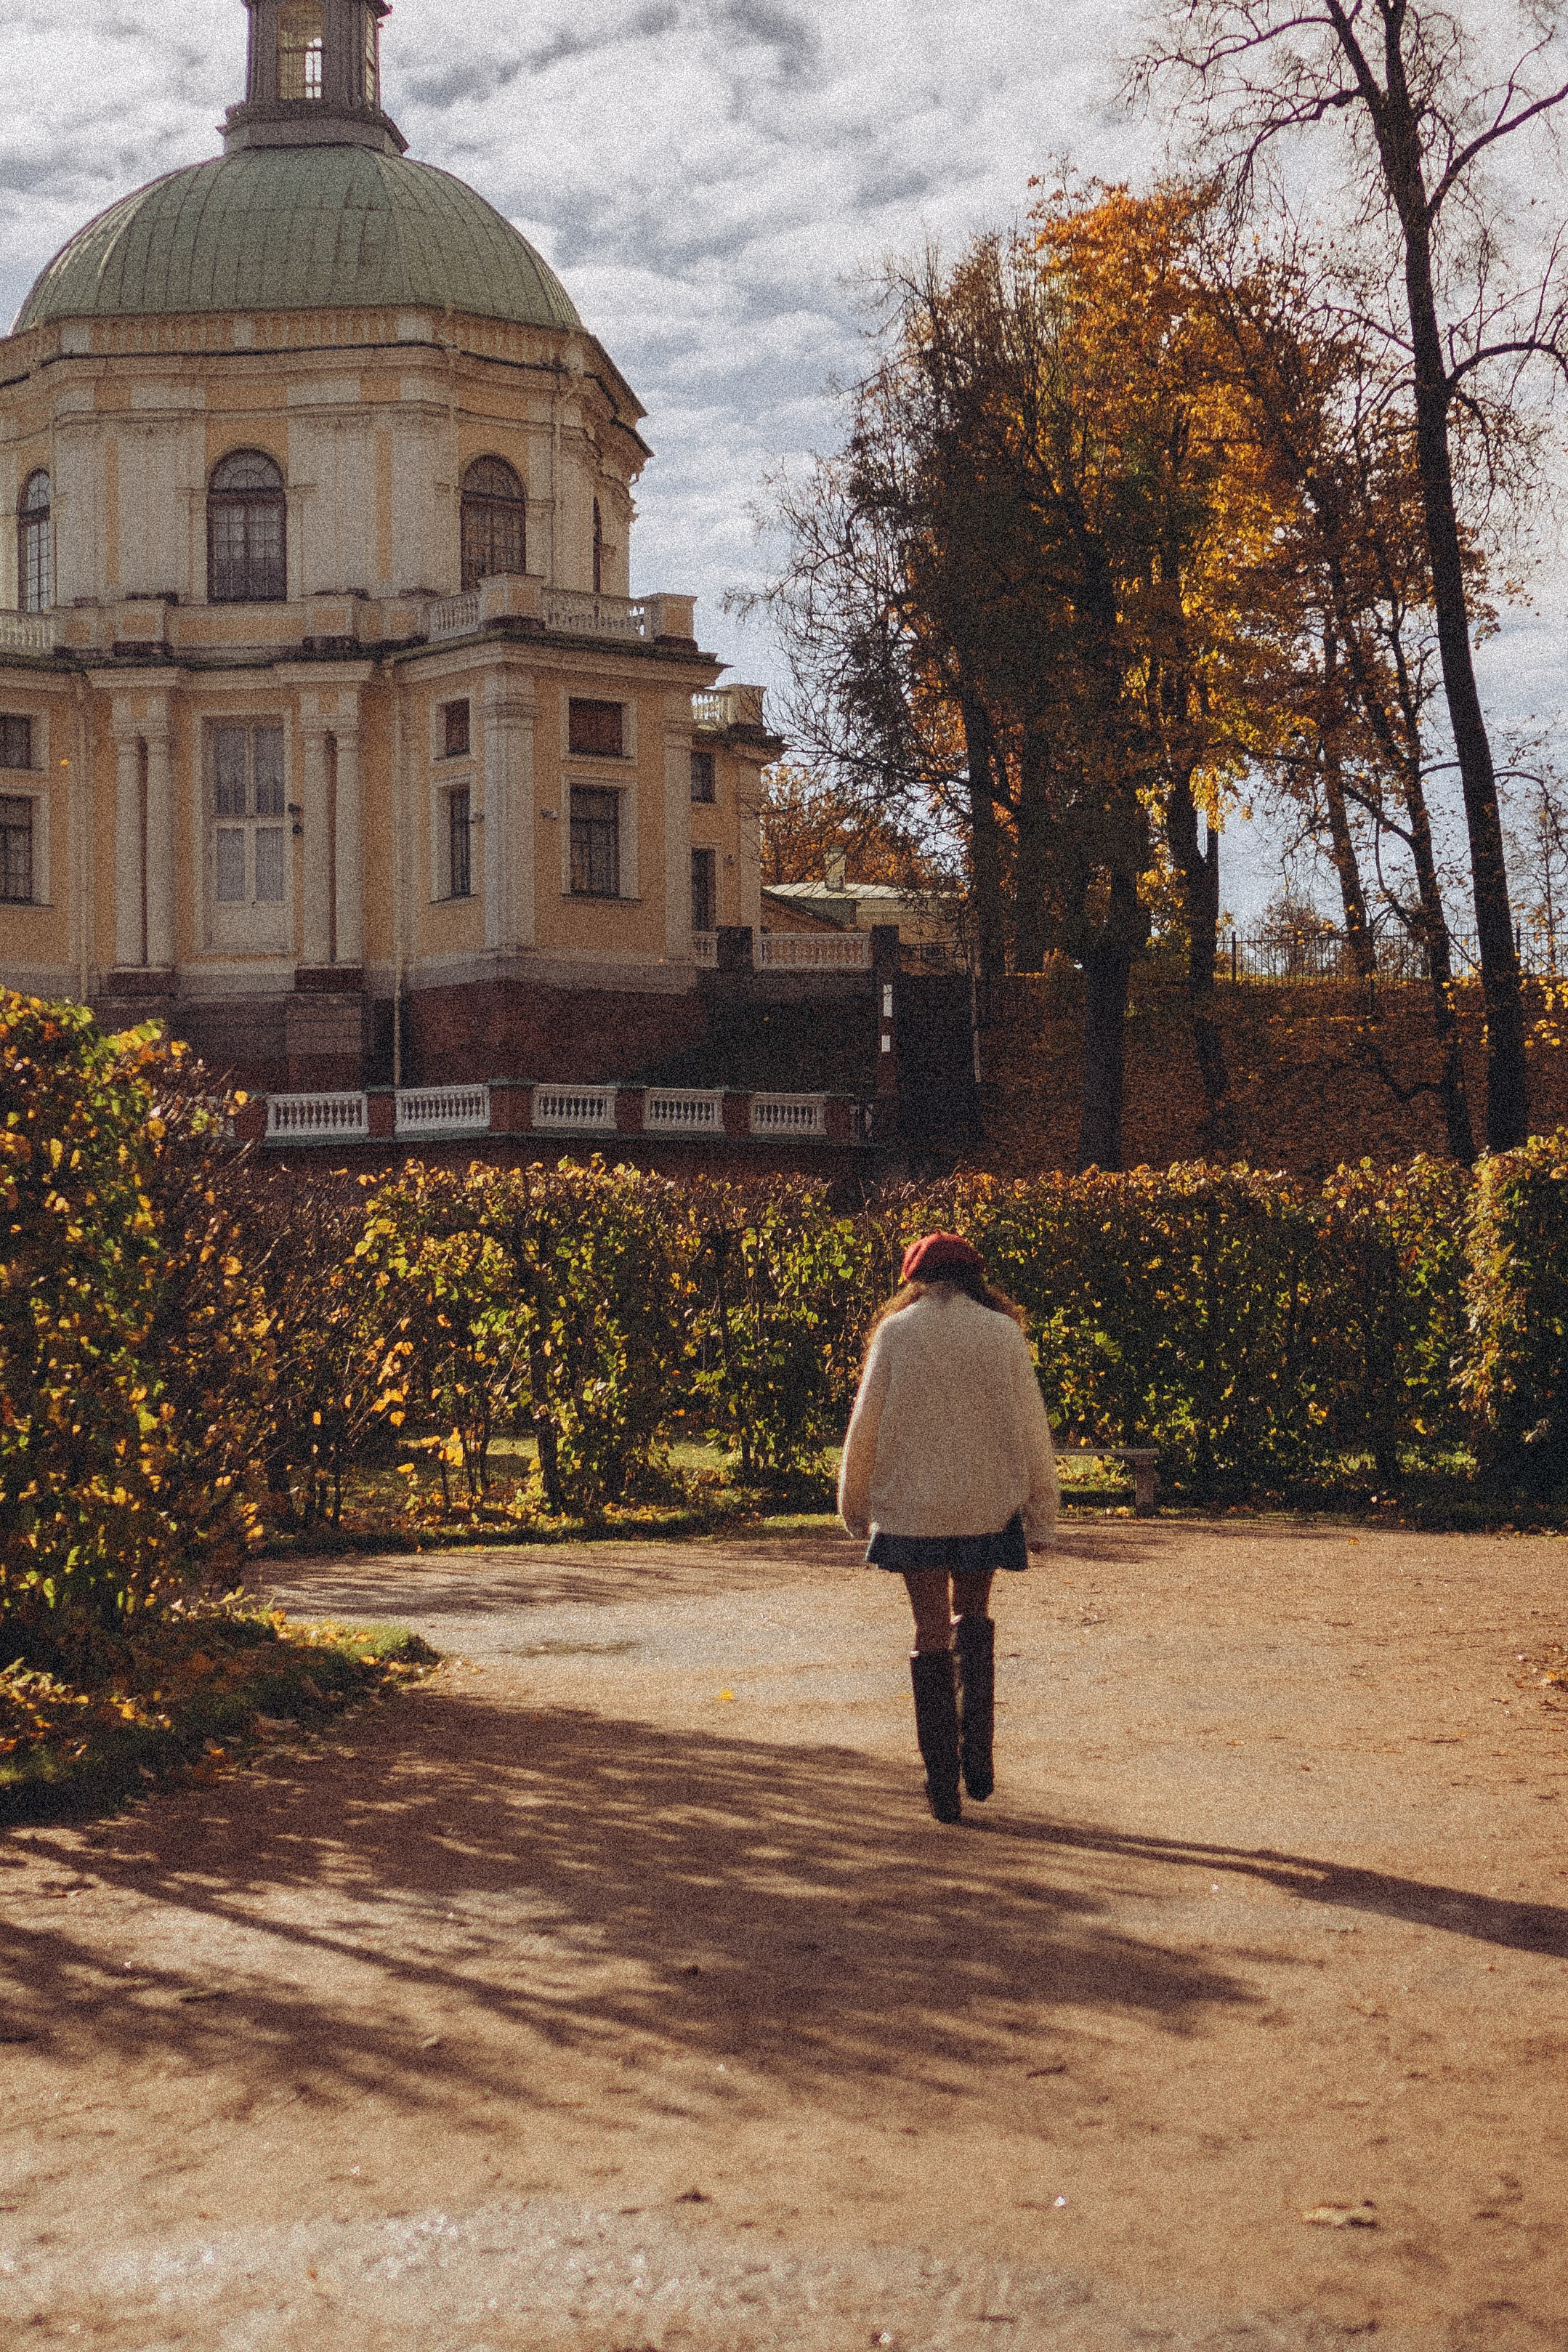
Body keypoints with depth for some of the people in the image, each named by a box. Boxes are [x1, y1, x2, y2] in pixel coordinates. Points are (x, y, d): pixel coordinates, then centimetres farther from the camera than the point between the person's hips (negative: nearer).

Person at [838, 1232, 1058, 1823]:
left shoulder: (897, 1333, -2)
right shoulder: (1003, 1333, 1)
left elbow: (866, 1424, 1)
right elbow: (1031, 1426, 2)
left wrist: (856, 1505, 14)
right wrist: (1040, 1513, 9)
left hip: (913, 1507, -1)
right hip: (988, 1505, 1)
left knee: (932, 1634, 6)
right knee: (975, 1620, 21)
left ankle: (943, 1782, 6)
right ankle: (977, 1755, 13)